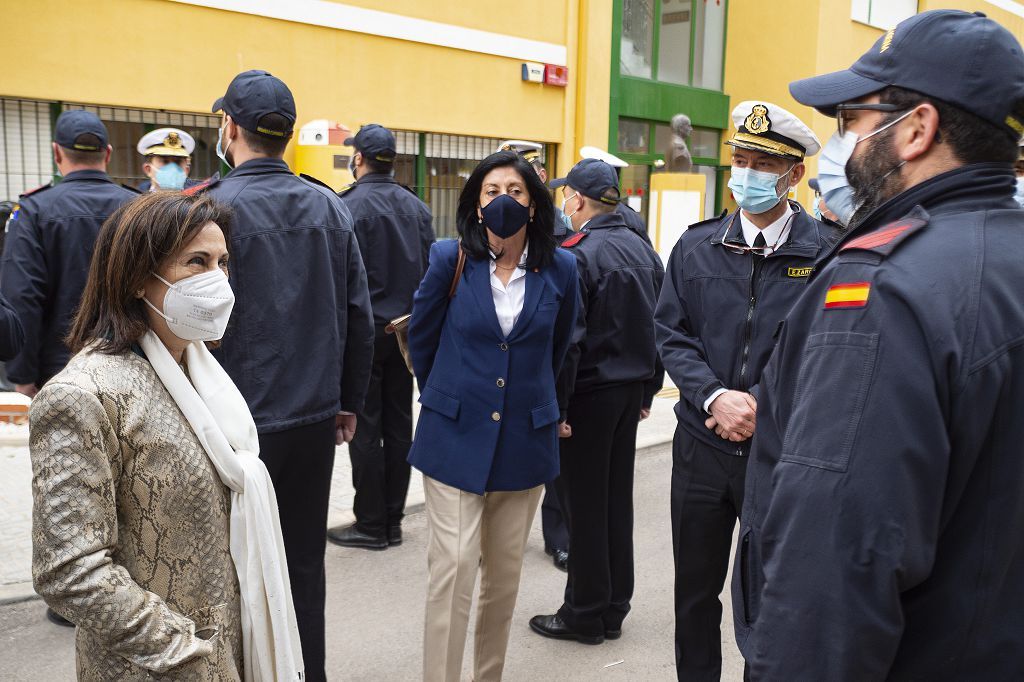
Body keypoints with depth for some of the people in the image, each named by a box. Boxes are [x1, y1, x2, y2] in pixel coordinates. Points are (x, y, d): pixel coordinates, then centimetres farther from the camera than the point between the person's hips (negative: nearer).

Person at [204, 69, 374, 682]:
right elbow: (359, 317, 5)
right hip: (315, 418, 5)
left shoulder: (211, 206, -12)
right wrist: (349, 401, 13)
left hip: (238, 421, -5)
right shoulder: (331, 207, 3)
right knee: (305, 562, 16)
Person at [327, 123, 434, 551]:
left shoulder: (351, 207, -12)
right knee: (399, 424, 11)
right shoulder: (416, 207, 8)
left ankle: (371, 525, 9)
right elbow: (430, 270, 9)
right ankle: (393, 521, 20)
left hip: (365, 331, -6)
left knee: (365, 429, 2)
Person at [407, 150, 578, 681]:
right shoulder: (451, 258, -6)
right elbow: (421, 337, 8)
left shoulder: (559, 268, -1)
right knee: (453, 567, -6)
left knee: (505, 573, 12)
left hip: (525, 440, 2)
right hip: (456, 436, -2)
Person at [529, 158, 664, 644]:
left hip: (589, 394, -7)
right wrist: (648, 390, 17)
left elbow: (567, 338, -19)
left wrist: (556, 405, -15)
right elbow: (659, 327, 12)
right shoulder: (644, 250, 8)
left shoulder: (576, 254, -15)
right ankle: (613, 610, 26)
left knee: (585, 504, 3)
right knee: (618, 499, 14)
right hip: (632, 391, 8)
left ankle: (585, 615, 15)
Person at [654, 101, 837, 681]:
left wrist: (760, 404, -19)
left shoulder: (825, 252, -6)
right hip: (702, 443, 3)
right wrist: (715, 398, -15)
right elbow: (672, 335, 0)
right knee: (696, 588, 16)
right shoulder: (698, 246, 3)